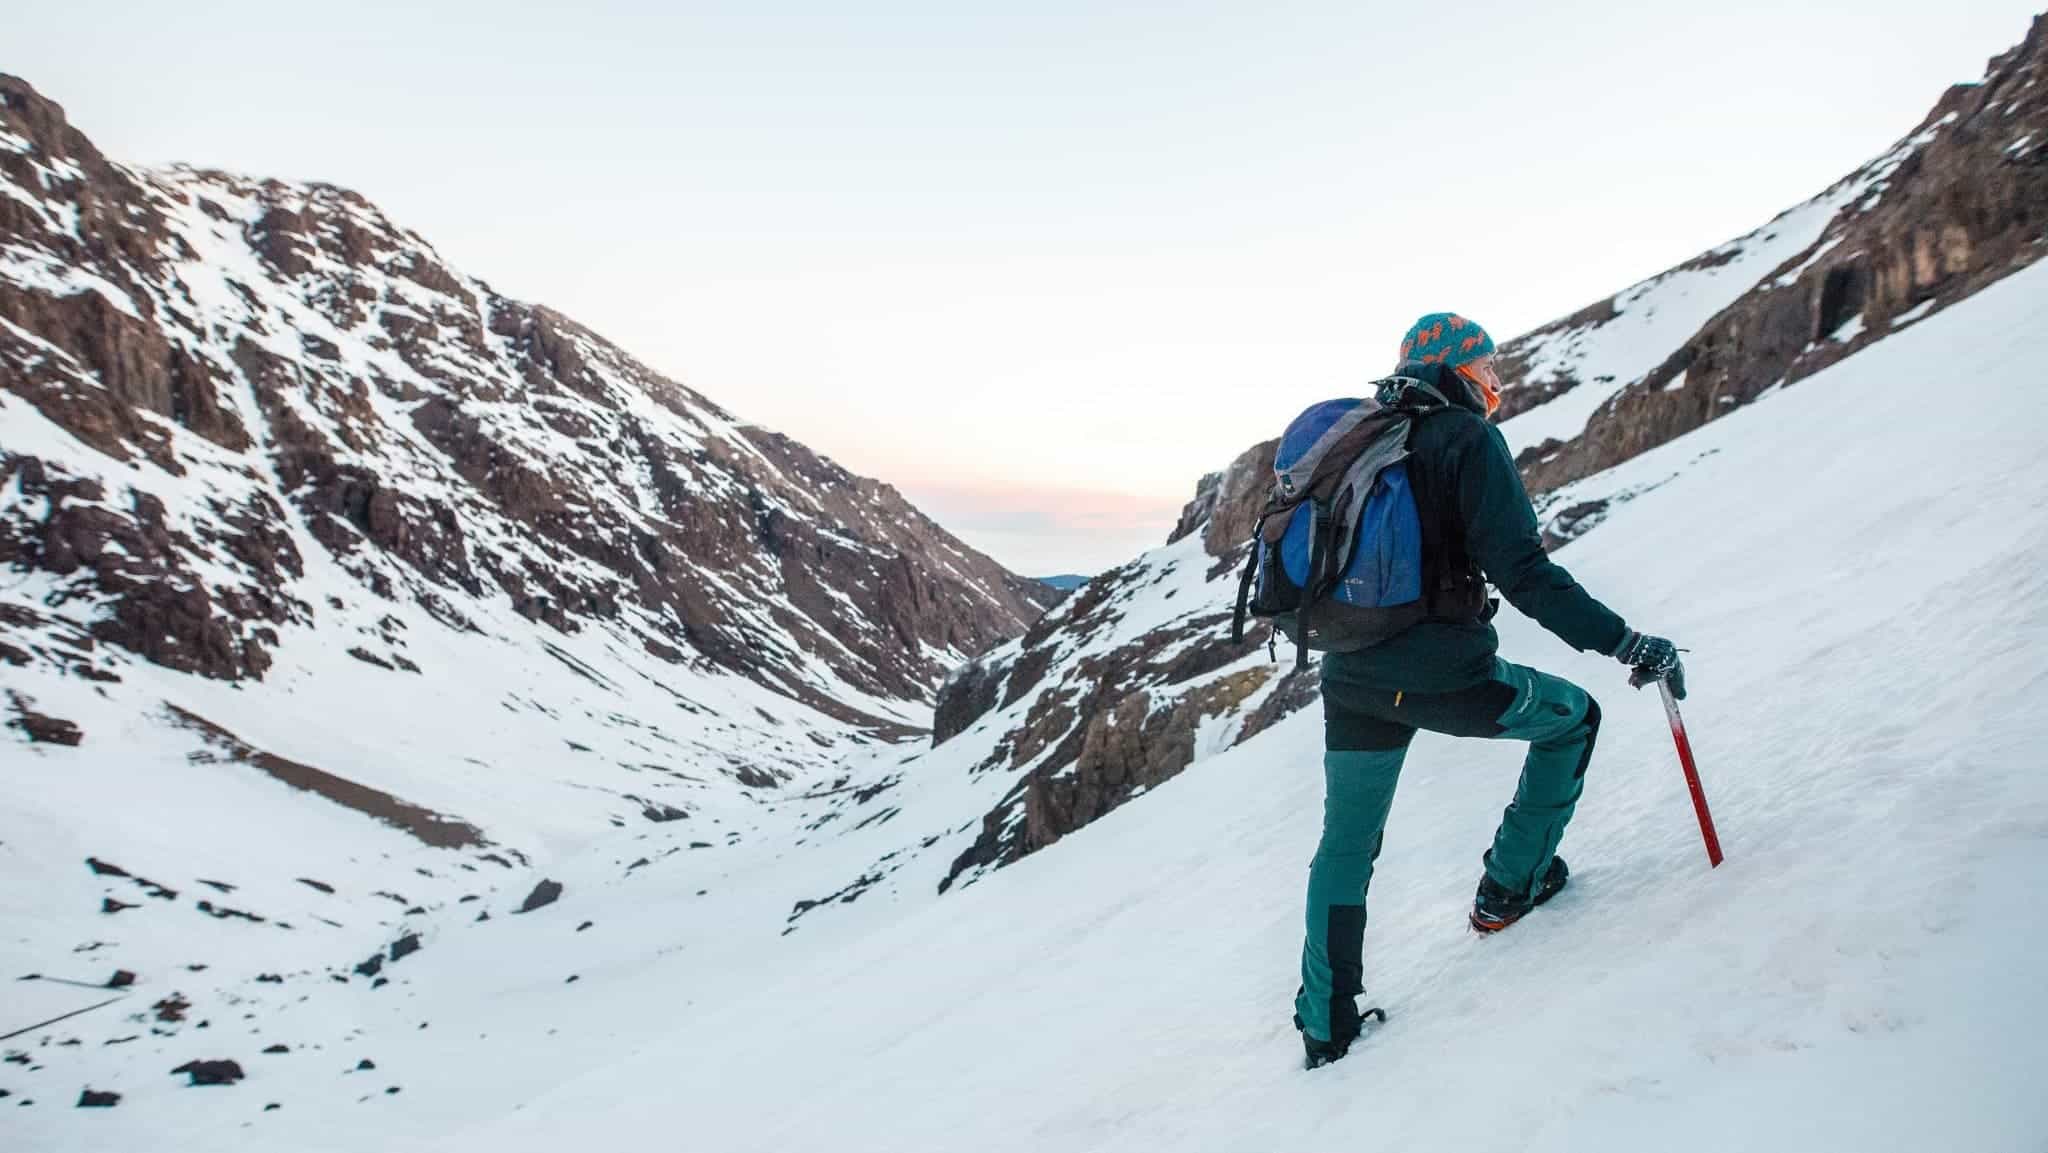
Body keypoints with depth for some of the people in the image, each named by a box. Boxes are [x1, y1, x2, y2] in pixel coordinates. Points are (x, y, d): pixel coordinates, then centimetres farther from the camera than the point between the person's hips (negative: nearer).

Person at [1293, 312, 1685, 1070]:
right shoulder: (1466, 438, -7)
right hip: (1444, 675, -6)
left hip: (1352, 679, 6)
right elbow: (1522, 572, -17)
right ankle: (1512, 885, 28)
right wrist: (1625, 642, -14)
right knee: (1573, 716, 24)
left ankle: (1325, 1025, 25)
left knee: (1345, 845, 20)